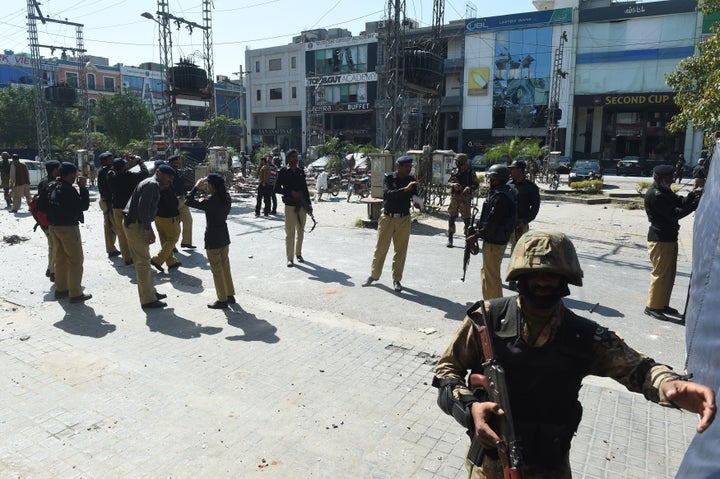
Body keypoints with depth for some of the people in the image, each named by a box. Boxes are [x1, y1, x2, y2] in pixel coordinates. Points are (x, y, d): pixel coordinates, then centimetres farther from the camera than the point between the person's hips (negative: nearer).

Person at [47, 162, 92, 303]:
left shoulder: (52, 187, 6)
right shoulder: (68, 189, -21)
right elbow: (84, 205, -17)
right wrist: (83, 187, -14)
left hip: (54, 227, 9)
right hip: (68, 228, -9)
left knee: (60, 259, 19)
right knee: (75, 261, -1)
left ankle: (60, 289, 28)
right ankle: (75, 294, 2)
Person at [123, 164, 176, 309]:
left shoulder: (152, 184, 18)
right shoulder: (152, 184, -15)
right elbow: (143, 208, -24)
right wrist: (149, 229, -22)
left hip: (133, 223, 11)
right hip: (135, 225, -11)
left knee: (143, 261, 17)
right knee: (143, 262, -6)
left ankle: (150, 292, 29)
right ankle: (148, 300, -1)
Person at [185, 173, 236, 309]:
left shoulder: (211, 201, -22)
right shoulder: (226, 198, 0)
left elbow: (188, 201, -19)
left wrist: (196, 187, -10)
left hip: (213, 240, -8)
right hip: (224, 237, 8)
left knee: (216, 270, 2)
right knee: (225, 267, 18)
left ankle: (222, 300, 10)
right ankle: (230, 295, 27)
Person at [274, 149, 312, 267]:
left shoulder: (301, 172, 11)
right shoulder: (283, 172, -2)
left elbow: (305, 189, 14)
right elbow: (277, 189, -3)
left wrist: (308, 204, 8)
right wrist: (291, 193, -14)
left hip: (302, 205, 5)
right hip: (290, 205, -4)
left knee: (300, 232, 12)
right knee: (290, 233, -4)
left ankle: (298, 254, 25)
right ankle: (289, 258, 2)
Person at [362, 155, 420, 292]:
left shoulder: (411, 180, 3)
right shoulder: (388, 178, -7)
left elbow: (414, 196, 7)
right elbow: (387, 193, -23)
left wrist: (417, 202, -16)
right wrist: (405, 189, -32)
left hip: (403, 219, 2)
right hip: (387, 218, -2)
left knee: (401, 250, 5)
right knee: (380, 248, 7)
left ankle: (397, 279, 18)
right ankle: (374, 275, 24)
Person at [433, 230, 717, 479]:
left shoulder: (584, 336, -9)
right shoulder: (488, 318, -14)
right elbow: (447, 369, -7)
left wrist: (671, 385, -34)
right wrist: (469, 407, -25)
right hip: (489, 456, -1)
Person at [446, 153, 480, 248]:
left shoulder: (470, 172, -2)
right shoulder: (454, 172, 8)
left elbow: (477, 185, -1)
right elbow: (448, 183, 15)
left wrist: (469, 188, -20)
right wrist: (453, 185, -8)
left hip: (465, 198, -3)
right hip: (454, 197, 3)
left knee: (467, 219, 0)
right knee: (452, 218, 4)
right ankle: (450, 239, 12)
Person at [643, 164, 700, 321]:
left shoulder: (664, 191, 13)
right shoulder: (655, 195, -19)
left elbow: (679, 202, 10)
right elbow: (674, 213, -21)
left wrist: (691, 197, -8)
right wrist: (695, 204, -20)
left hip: (669, 238, 10)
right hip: (660, 239, -10)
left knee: (669, 274, 16)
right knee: (660, 274, -4)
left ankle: (663, 304, 25)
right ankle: (652, 307, 6)